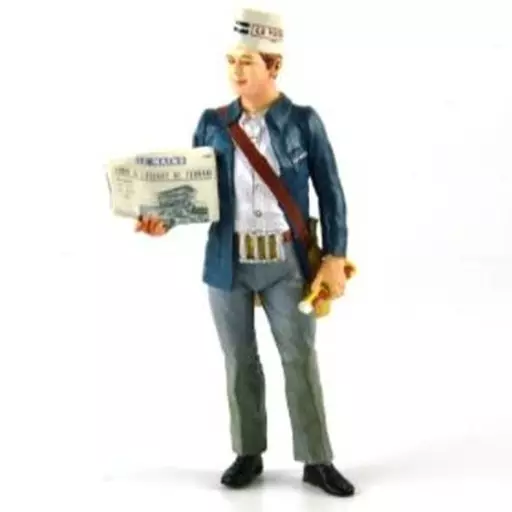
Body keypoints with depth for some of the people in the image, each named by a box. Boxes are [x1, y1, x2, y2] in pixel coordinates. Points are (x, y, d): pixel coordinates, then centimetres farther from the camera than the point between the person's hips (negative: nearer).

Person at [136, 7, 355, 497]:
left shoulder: (304, 122, -3)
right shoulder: (213, 124, 3)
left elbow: (330, 193, -2)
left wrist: (334, 258, -7)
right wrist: (164, 218, -15)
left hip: (286, 263, -2)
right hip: (227, 262, 2)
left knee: (301, 359, 3)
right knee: (240, 361, 11)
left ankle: (317, 461, 14)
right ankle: (248, 454, 25)